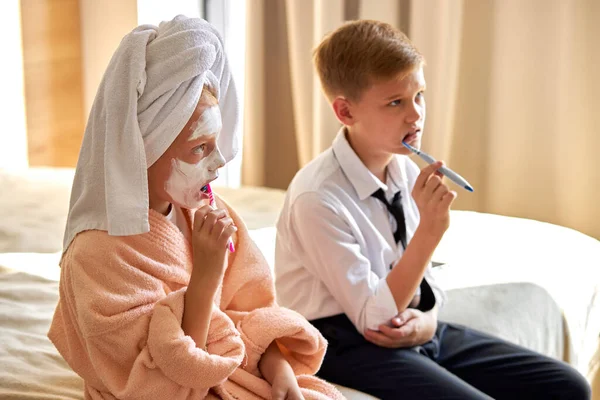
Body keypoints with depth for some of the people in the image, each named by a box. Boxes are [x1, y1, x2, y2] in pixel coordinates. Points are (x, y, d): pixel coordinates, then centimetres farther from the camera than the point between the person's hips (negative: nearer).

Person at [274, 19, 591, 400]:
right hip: (352, 346, -7)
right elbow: (375, 318, -20)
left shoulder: (408, 171, 2)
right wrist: (431, 228, -27)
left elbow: (423, 279, 11)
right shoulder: (317, 198, -21)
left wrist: (427, 319, -12)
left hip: (408, 333, 7)